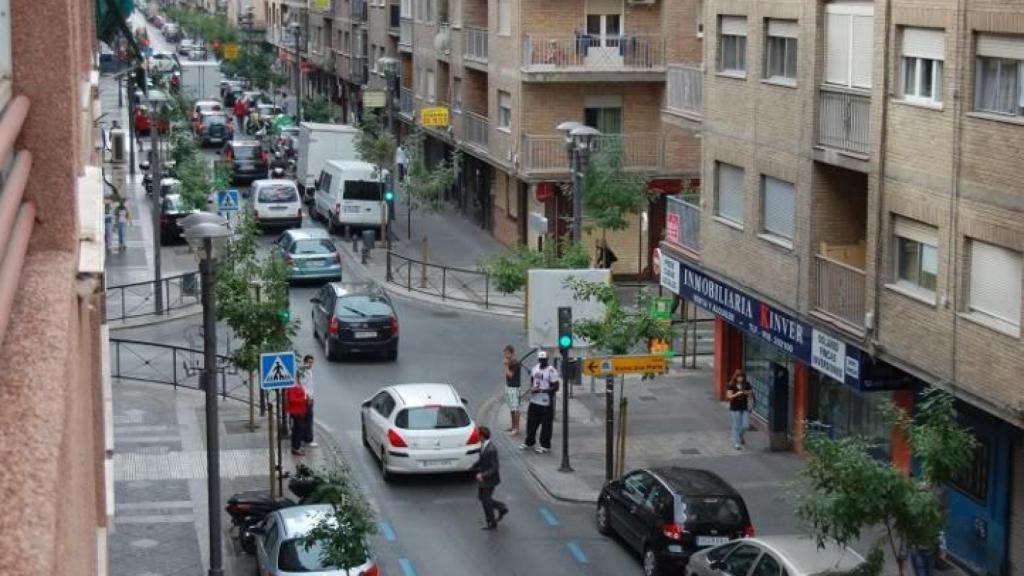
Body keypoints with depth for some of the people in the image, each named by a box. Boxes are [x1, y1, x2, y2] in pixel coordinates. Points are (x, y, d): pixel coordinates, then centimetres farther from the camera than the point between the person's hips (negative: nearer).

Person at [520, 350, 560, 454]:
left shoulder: (551, 371, -15)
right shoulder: (535, 368, 8)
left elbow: (555, 387, -16)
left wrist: (540, 390, -21)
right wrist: (532, 388, 4)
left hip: (546, 403, -7)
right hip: (534, 401, 7)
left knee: (546, 425, 1)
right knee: (531, 422, 15)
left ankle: (545, 446, 12)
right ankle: (529, 442, 30)